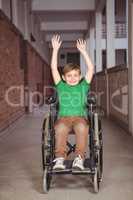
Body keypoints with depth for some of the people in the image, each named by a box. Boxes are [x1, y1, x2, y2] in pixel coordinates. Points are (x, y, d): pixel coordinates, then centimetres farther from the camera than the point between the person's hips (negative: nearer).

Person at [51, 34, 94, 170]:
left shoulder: (83, 86, 14)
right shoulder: (61, 86, 15)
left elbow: (90, 68, 7)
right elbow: (54, 68, 9)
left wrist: (83, 51, 5)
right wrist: (55, 49, 6)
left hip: (80, 117, 0)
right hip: (63, 117, 0)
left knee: (81, 126, -35)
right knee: (60, 127, -34)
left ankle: (79, 158, -35)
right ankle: (59, 158, -33)